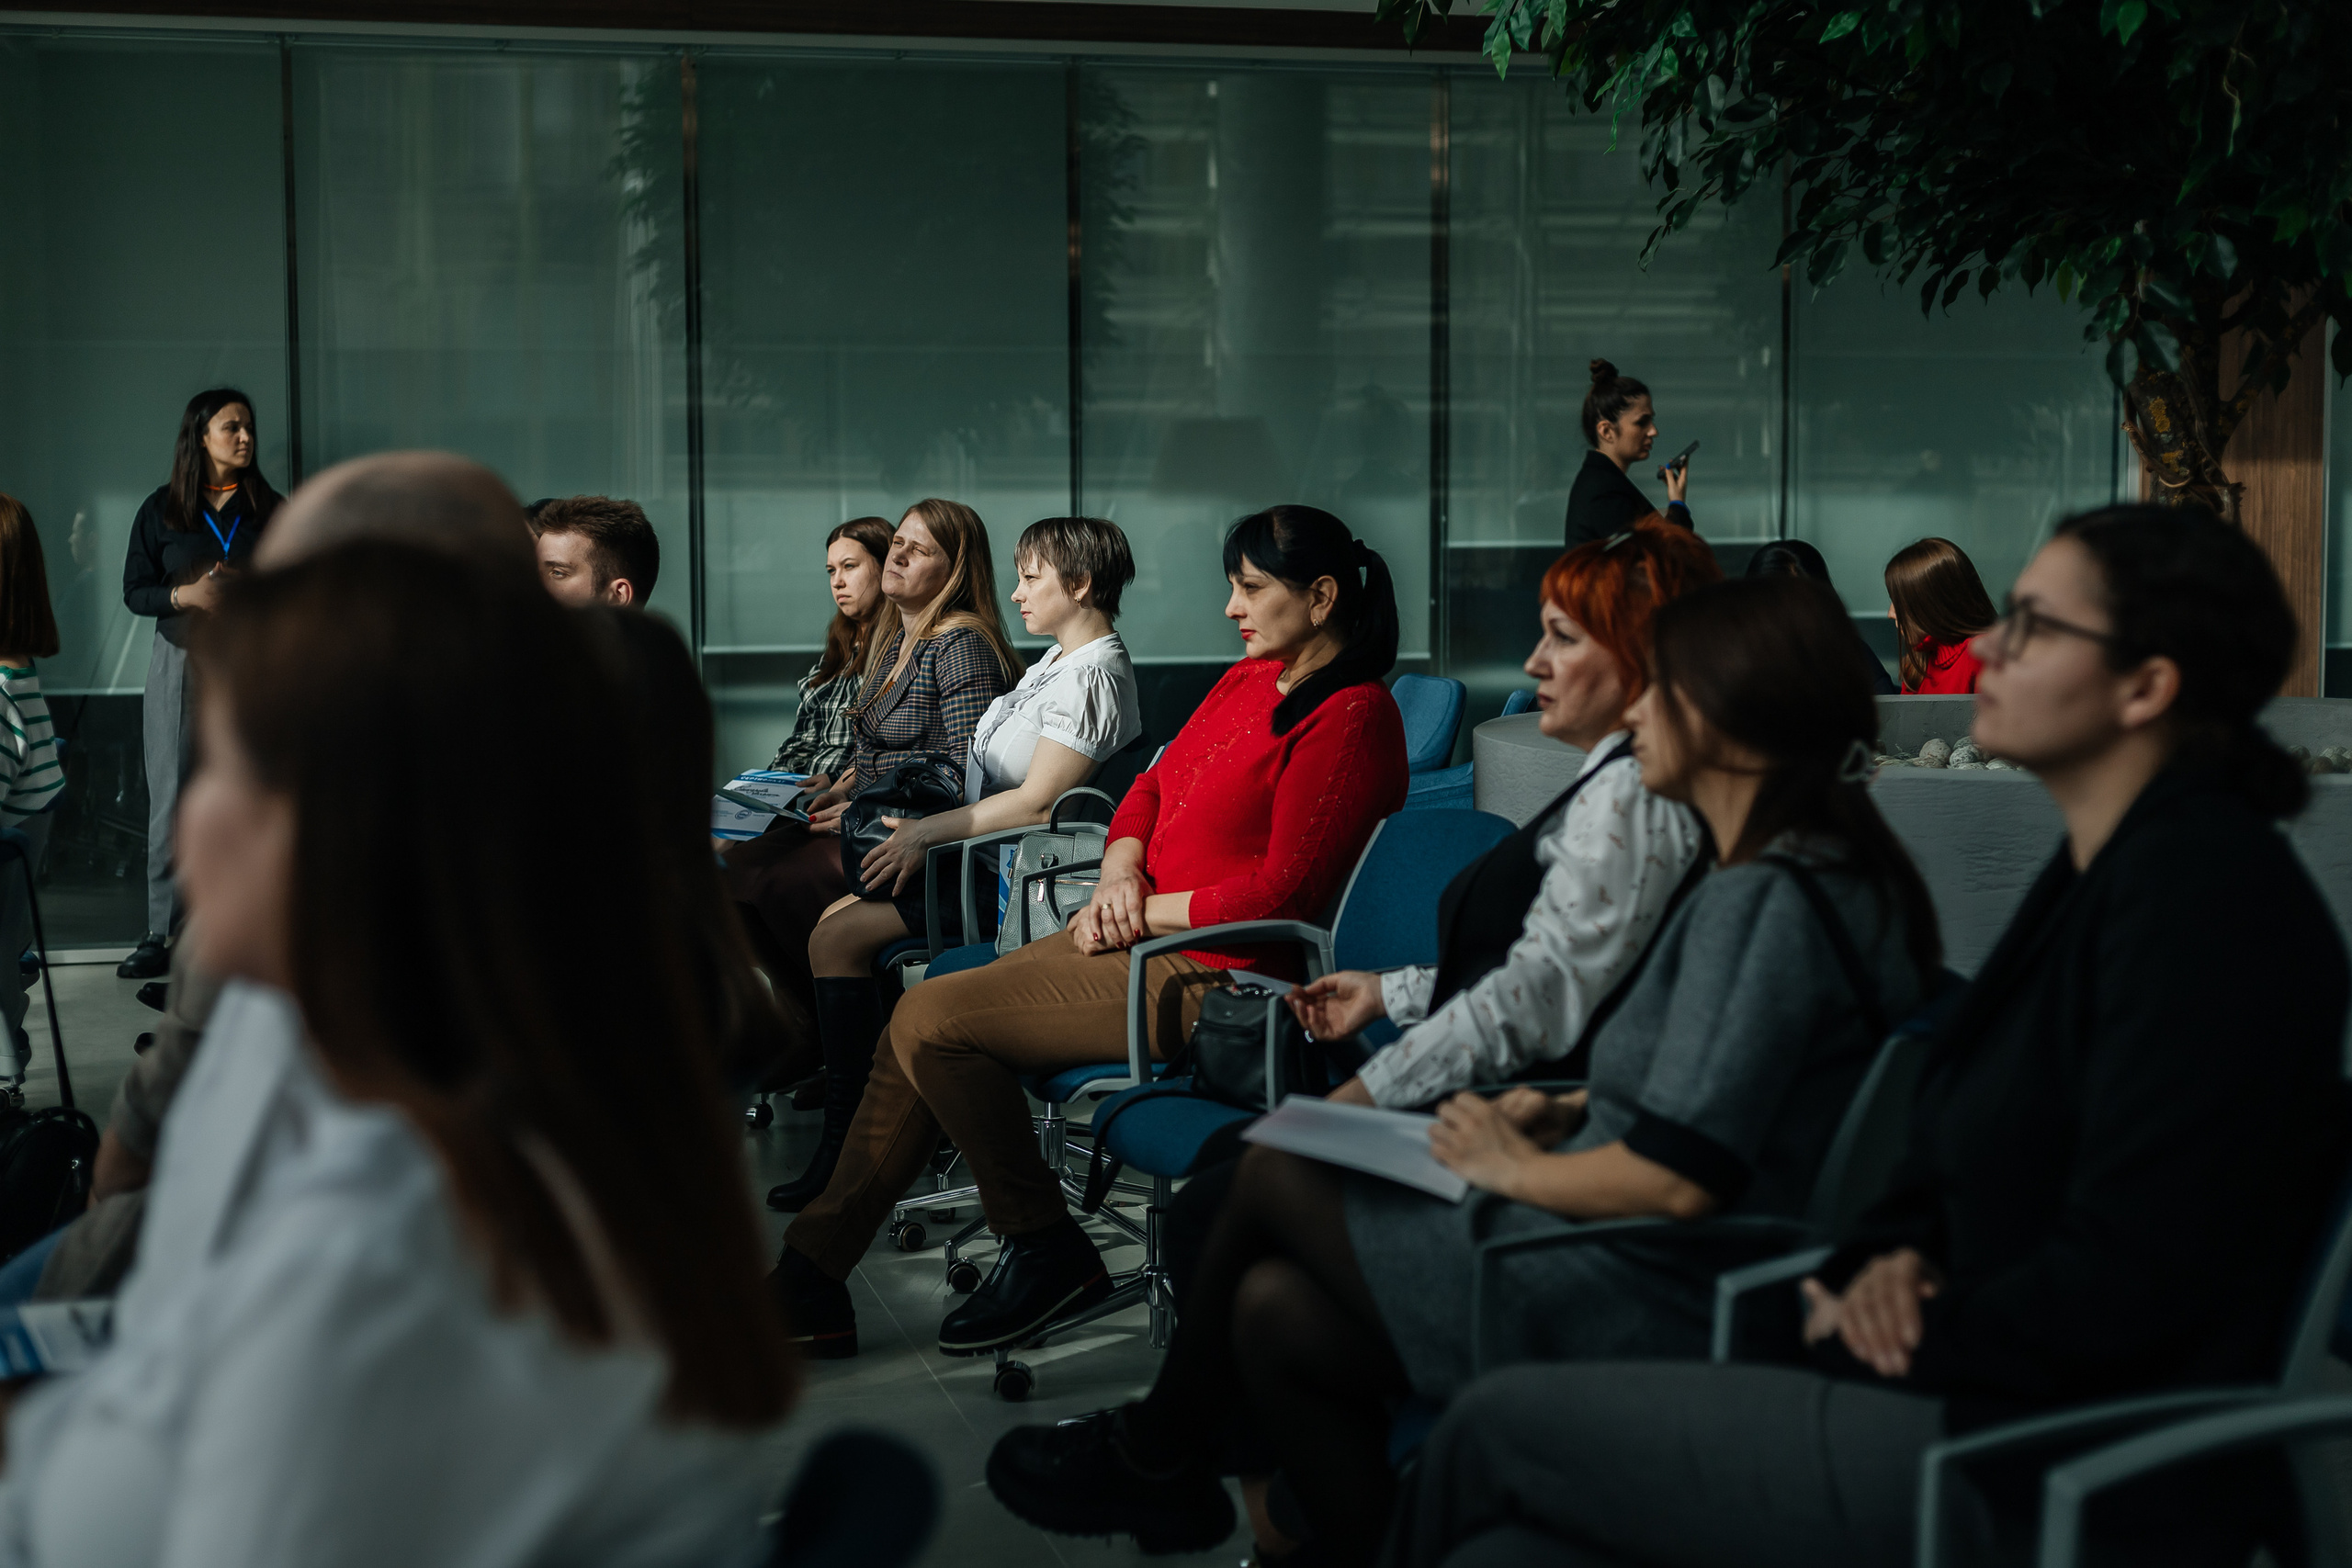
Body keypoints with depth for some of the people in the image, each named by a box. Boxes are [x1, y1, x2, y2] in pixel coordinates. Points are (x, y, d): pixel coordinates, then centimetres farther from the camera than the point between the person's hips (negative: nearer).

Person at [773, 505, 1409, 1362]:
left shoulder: (1352, 716, -14)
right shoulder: (1249, 679, 14)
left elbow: (1280, 893, -19)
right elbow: (1151, 787, 20)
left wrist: (1143, 908, -10)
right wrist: (1119, 878, 0)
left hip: (1209, 977, -9)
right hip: (1144, 936, 10)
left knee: (931, 1020, -16)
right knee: (920, 1024, 0)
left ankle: (1046, 1251, -1)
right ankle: (809, 1274, 4)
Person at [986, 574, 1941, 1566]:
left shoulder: (1767, 904, -21)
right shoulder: (1821, 871, 11)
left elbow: (1680, 1180, -26)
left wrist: (1515, 1168, -9)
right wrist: (1570, 1112, 11)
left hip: (1638, 1305, -9)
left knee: (1271, 1178, 7)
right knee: (1273, 1309, 6)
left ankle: (1151, 1457, 30)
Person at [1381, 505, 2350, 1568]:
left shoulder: (2200, 891, -17)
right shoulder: (2098, 869, 15)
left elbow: (2120, 1277, -22)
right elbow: (1954, 1163, 22)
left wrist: (1895, 1345, -9)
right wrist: (1893, 1260, 0)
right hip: (1990, 1409, 9)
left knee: (1498, 1428, -5)